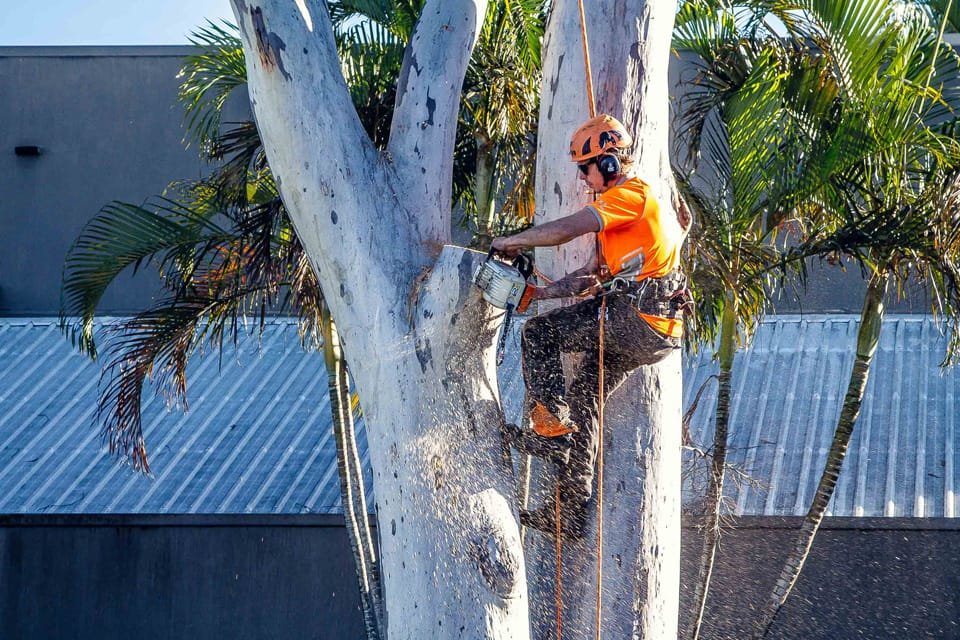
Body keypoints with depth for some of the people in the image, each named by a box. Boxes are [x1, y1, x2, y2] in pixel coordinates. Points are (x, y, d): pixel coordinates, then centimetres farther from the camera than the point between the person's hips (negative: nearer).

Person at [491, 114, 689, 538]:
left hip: (636, 316, -10)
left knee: (538, 334, -5)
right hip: (653, 334, 10)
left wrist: (511, 242, -6)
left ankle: (551, 429, -10)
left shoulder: (631, 196, -8)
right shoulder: (620, 210, 25)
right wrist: (542, 293, 15)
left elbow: (565, 230, -19)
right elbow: (593, 275, 25)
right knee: (583, 394, 12)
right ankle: (572, 511, 10)